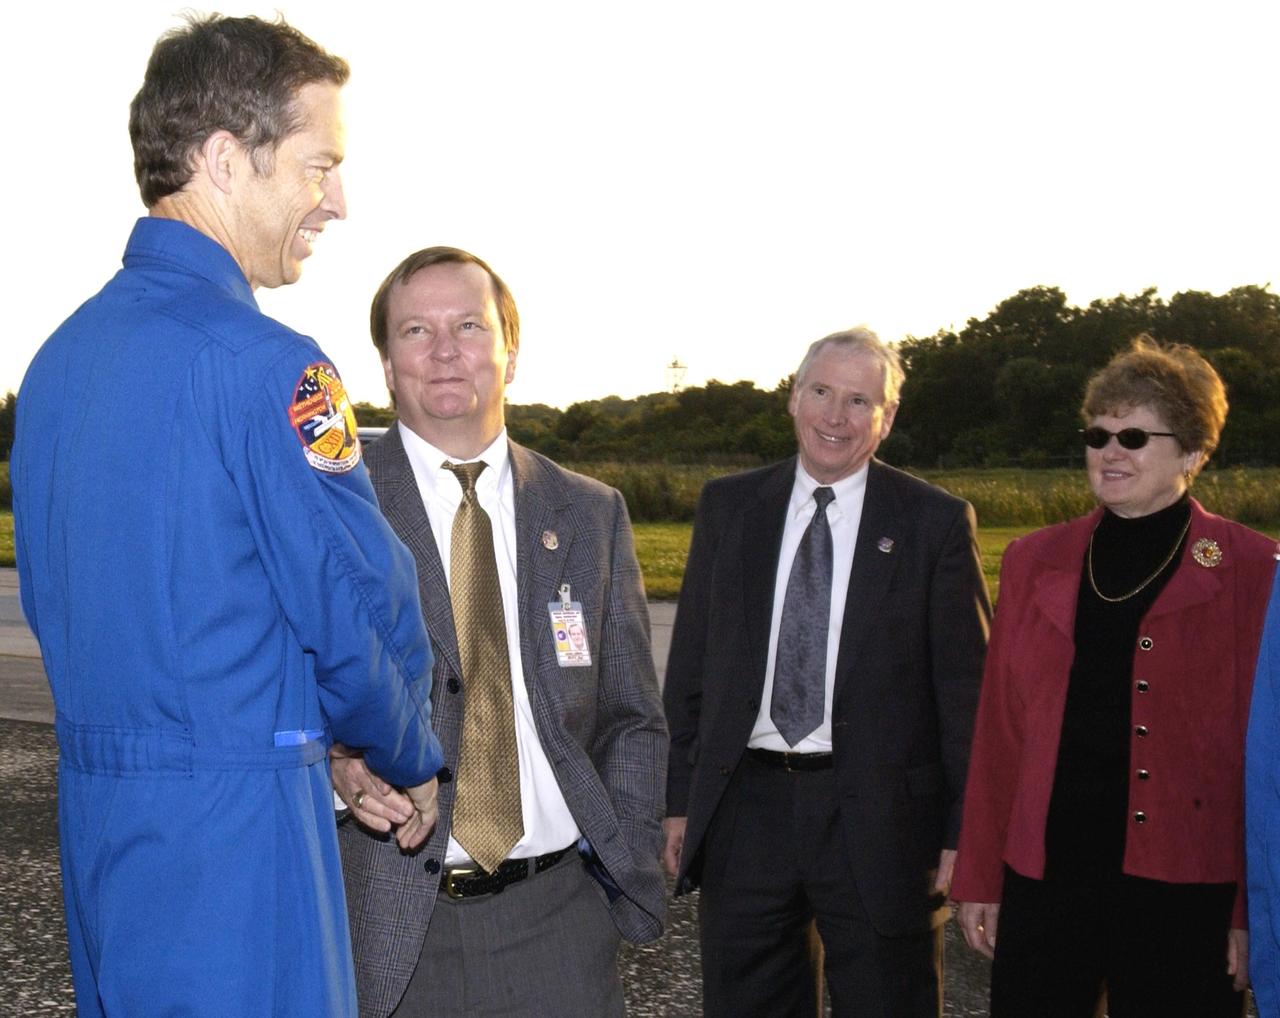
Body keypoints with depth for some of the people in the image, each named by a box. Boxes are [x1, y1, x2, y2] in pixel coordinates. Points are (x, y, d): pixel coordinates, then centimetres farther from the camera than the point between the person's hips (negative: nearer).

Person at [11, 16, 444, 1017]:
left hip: (94, 809, 9)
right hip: (233, 822, -8)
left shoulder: (60, 355, 9)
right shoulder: (261, 361, -17)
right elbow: (361, 610, -16)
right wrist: (413, 763, 6)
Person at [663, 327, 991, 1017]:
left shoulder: (937, 523, -3)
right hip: (744, 807, 3)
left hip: (877, 820, -2)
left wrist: (962, 832, -5)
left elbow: (967, 689, -3)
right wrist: (680, 799, 6)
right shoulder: (727, 507, 6)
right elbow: (690, 665, 8)